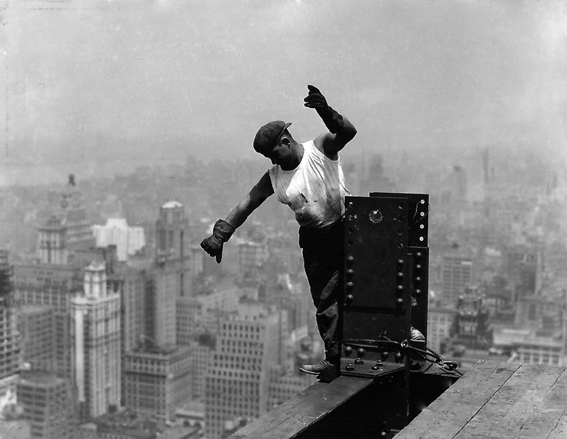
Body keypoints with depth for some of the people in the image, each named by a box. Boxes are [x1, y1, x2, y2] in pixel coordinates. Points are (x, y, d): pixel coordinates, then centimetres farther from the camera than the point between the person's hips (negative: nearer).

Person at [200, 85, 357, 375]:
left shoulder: (321, 149, -9)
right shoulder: (275, 177, 3)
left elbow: (348, 133, -27)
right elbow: (247, 204, 2)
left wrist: (326, 113, -47)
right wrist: (219, 235, -5)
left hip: (345, 229, -4)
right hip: (314, 241, 4)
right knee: (324, 301, 4)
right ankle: (334, 358, 10)